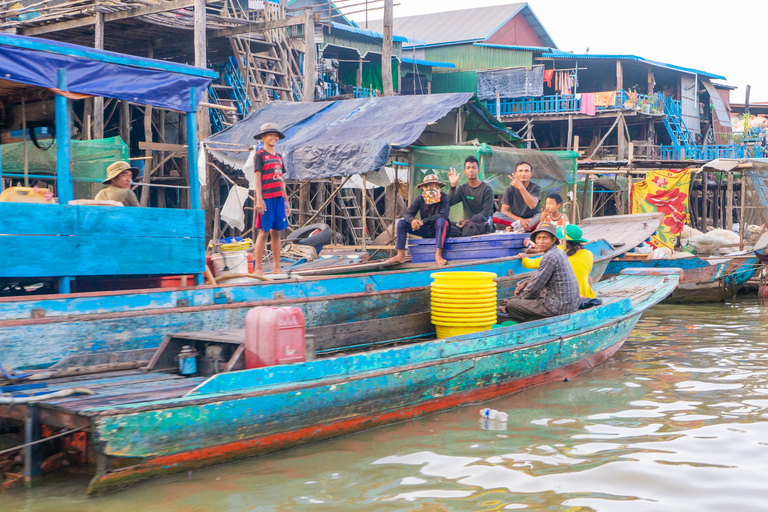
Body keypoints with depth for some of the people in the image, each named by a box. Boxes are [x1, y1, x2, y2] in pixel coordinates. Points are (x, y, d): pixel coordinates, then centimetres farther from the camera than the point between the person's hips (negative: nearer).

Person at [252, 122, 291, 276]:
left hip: (279, 198, 6)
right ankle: (257, 268, -5)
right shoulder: (259, 155, -1)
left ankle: (276, 267, 10)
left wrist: (286, 201, 18)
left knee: (276, 232, 6)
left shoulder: (279, 157, 18)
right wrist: (259, 199, -15)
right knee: (264, 232, -7)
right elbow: (257, 178, -6)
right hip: (266, 198, -6)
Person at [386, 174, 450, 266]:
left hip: (438, 230, -4)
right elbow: (407, 213, -3)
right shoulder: (420, 199, 2)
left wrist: (423, 221, -31)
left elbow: (443, 215, -24)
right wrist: (412, 220, -30)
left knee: (441, 221, -37)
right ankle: (400, 256, -19)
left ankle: (438, 254, -42)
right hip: (426, 231, 4)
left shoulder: (443, 197, -10)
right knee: (401, 223, -10)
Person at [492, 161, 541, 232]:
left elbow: (532, 205, -22)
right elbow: (504, 211, -6)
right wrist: (520, 220, -21)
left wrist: (521, 187, -29)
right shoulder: (510, 189, 1)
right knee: (496, 215, -24)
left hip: (532, 219, -1)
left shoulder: (535, 188, -2)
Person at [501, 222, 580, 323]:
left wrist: (517, 300, 0)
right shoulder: (559, 252, 13)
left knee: (511, 304, -7)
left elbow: (536, 285, -14)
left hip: (559, 307, -10)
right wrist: (526, 283, 14)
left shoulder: (550, 257, -18)